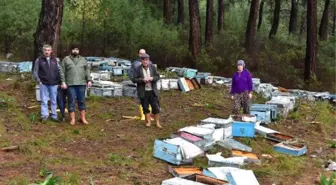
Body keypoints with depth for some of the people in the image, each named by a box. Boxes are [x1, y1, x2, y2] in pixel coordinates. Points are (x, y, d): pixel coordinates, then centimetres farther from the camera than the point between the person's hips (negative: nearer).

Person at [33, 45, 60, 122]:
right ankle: (44, 116, 6)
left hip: (53, 84, 2)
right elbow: (35, 71, 2)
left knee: (54, 101, 7)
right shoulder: (39, 60, 2)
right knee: (44, 101, 1)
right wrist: (38, 80, -9)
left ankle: (54, 116, 14)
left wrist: (58, 81, 6)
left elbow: (58, 71, 14)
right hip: (43, 84, -2)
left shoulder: (54, 60, 10)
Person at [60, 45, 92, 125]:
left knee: (82, 101, 6)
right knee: (71, 101, 0)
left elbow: (87, 70, 12)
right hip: (70, 84, -2)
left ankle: (83, 118, 12)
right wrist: (63, 82, -7)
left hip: (81, 84, 2)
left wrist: (89, 80, 1)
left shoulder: (83, 59, 14)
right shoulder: (66, 59, 6)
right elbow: (62, 72, 1)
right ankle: (72, 119, 7)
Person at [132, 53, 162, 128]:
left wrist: (152, 78, -15)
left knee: (156, 107, 2)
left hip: (152, 91, 1)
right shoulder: (138, 69, -4)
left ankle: (157, 122, 13)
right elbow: (134, 79, -6)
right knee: (145, 107, 8)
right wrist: (142, 80, -20)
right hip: (143, 92, -1)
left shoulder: (153, 67, 1)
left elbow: (158, 76, 5)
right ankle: (148, 121, 22)